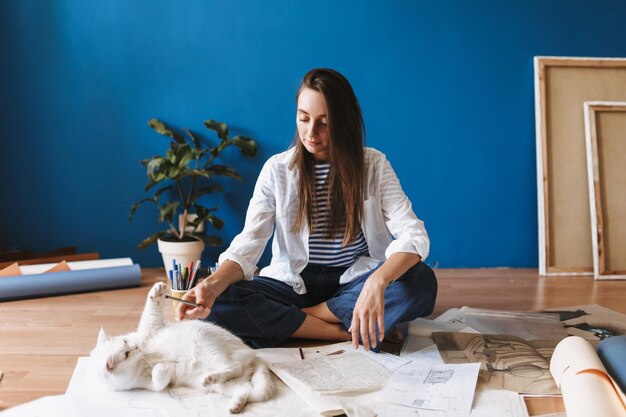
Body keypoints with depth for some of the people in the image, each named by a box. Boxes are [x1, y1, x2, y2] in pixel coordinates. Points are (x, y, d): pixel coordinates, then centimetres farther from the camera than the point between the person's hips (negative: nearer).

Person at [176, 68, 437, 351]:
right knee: (217, 304, -26)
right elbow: (247, 247, -11)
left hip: (353, 282, 0)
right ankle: (348, 333, -22)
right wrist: (213, 284, -34)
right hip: (294, 283, 0)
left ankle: (282, 322, -19)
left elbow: (414, 235, -17)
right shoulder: (277, 170, -4)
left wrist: (377, 282, -38)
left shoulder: (373, 165, -6)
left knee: (422, 281, -31)